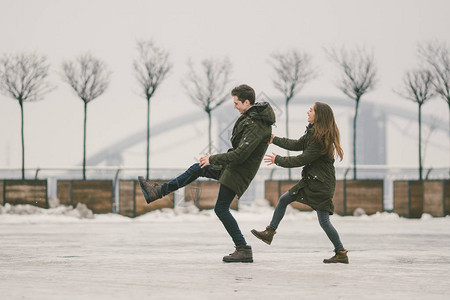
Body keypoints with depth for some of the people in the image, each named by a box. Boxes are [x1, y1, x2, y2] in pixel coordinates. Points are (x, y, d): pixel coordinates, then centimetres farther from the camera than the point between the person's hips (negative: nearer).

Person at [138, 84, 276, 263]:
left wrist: (213, 159, -19)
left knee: (221, 208, -5)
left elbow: (240, 154, -30)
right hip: (232, 166, 10)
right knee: (197, 169, 15)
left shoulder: (255, 126, -26)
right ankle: (157, 192, 21)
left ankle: (243, 250, -3)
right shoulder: (251, 116, 7)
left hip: (239, 172, -10)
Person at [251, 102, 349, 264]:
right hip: (310, 180, 10)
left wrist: (278, 160, -9)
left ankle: (341, 253, 2)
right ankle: (269, 233, 22)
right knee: (283, 200, 13)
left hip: (321, 184, -10)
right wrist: (274, 139, 25)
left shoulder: (322, 139, -22)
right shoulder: (313, 132, 7)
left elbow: (302, 159, -20)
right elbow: (297, 145, 20)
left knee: (324, 221, -8)